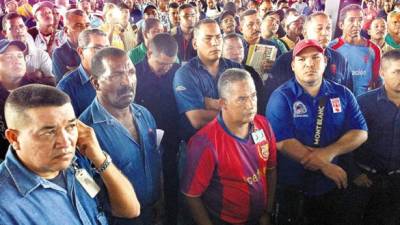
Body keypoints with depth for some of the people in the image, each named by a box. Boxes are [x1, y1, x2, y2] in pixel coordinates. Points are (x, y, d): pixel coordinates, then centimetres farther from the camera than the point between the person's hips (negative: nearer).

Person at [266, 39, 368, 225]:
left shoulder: (342, 94, 3)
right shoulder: (281, 97, -12)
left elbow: (360, 132, -4)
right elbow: (283, 142, -20)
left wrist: (329, 152, -21)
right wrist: (324, 166, -18)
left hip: (333, 185, 4)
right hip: (293, 188, -4)